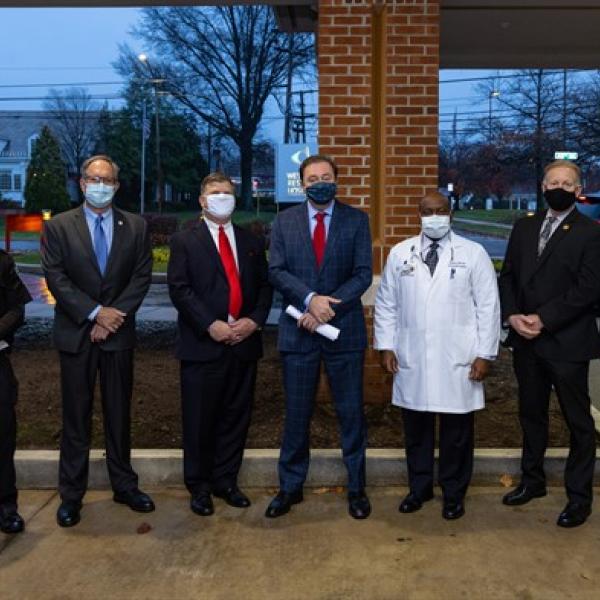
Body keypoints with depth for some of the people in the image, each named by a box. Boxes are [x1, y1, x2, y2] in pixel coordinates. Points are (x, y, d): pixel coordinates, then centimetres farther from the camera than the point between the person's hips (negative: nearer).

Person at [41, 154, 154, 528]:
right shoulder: (58, 227, 1)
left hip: (119, 333, 1)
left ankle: (124, 485, 24)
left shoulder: (136, 227, 5)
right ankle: (71, 495, 17)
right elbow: (56, 278, -7)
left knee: (119, 414, 11)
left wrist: (115, 315, -12)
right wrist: (96, 313, -15)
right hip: (76, 334, -1)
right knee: (76, 416, 6)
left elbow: (142, 276, -1)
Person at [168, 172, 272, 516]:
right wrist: (210, 325, -16)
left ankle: (226, 480, 24)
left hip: (244, 343, 4)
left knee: (236, 417, 10)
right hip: (203, 344, -3)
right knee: (200, 420, 4)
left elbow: (265, 286, 11)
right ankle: (199, 486, 18)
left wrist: (254, 320, -7)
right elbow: (179, 289, -6)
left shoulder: (252, 242, 15)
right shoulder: (184, 242, 3)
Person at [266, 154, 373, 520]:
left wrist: (328, 309, -15)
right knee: (297, 414, 9)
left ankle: (357, 488, 22)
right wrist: (311, 299, -18)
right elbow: (277, 271, -3)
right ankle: (291, 487, 24)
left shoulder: (356, 220, 2)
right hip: (298, 330, 1)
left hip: (344, 329, -1)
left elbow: (363, 275, -5)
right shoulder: (285, 221, 6)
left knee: (351, 412, 7)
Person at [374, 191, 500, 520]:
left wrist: (484, 354, -5)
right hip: (411, 360, 2)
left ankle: (453, 493, 26)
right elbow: (386, 303, 10)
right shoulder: (400, 253, 7)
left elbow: (488, 307, 0)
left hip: (458, 362, -2)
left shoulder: (473, 253, 1)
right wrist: (385, 346, 4)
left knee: (456, 432, 8)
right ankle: (419, 487, 30)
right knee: (416, 428, 12)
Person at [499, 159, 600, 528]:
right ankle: (533, 480, 33)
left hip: (566, 342, -5)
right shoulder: (524, 227, 11)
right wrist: (513, 315, -6)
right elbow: (508, 275, 9)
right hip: (526, 341, 5)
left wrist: (543, 319, -17)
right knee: (532, 414, 17)